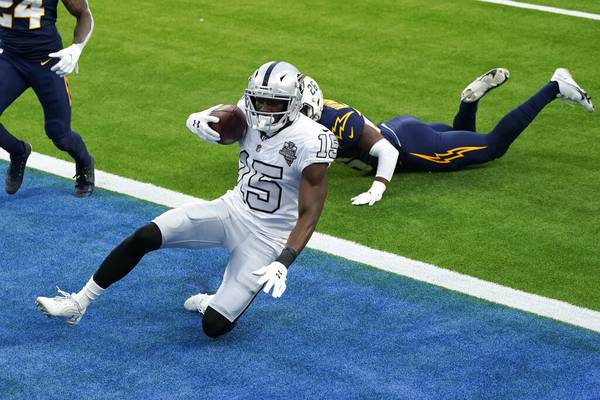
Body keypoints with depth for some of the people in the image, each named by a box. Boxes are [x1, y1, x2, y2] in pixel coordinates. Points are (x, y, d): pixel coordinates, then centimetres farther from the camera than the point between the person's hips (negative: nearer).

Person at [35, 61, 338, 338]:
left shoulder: (311, 142, -24)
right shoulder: (249, 112, -7)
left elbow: (308, 216, -20)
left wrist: (283, 263, -30)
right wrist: (198, 121, -14)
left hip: (266, 236, -5)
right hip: (232, 208, 5)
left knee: (214, 326, -11)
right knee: (144, 238, -11)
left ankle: (221, 302, 27)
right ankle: (78, 303, 4)